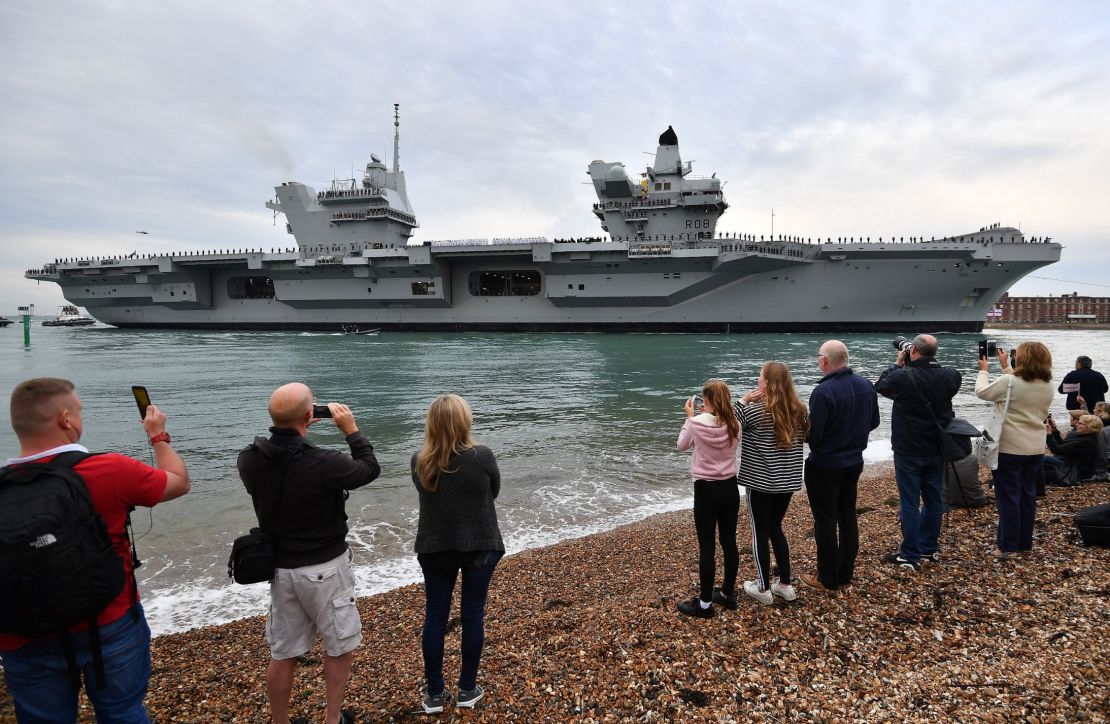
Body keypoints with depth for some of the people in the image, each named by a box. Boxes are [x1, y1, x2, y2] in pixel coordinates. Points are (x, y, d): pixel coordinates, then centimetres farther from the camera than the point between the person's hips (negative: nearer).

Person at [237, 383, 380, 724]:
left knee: (283, 654, 17)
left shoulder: (248, 460, -11)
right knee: (340, 647, 17)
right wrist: (351, 430, -2)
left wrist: (293, 429, 7)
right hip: (324, 568, -5)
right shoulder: (323, 463, -27)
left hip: (279, 567, 5)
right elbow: (370, 468, -10)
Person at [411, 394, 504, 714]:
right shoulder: (483, 456, -17)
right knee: (473, 615, 11)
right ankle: (467, 690, 23)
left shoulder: (419, 461, -9)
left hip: (435, 547, 2)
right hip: (480, 546, -2)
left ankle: (433, 694, 21)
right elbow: (493, 492, 0)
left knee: (435, 617, 12)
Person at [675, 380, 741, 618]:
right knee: (729, 542, 15)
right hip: (730, 487, 5)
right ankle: (728, 593, 30)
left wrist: (690, 417, 11)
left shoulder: (697, 423, -16)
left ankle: (704, 604, 11)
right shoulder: (734, 425, -5)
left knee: (707, 547, 2)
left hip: (706, 489, -5)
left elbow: (682, 445, 3)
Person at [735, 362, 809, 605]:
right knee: (776, 529, 21)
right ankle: (785, 584, 25)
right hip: (788, 482, 5)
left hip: (760, 483, -5)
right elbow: (806, 438, 13)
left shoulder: (754, 410, -18)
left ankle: (764, 589, 18)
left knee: (760, 534, 8)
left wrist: (743, 400, -10)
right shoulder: (799, 411, -3)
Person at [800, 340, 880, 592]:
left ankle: (828, 579, 15)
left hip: (825, 466, -7)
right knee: (848, 518, 17)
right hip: (854, 463, 7)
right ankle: (845, 575, 27)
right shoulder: (866, 385, -2)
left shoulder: (823, 392, -26)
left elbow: (813, 435, -24)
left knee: (825, 522, 5)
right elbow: (874, 422, 10)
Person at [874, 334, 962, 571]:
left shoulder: (904, 377, -20)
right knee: (934, 500, 16)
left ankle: (910, 556, 7)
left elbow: (880, 385, -1)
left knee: (909, 503, 1)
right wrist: (931, 363, 8)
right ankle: (929, 549, 28)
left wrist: (898, 364, 8)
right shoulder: (949, 377, -5)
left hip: (909, 452, -5)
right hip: (937, 450, 5)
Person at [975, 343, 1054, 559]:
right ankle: (1025, 543, 24)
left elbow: (982, 392, -5)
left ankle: (1008, 547, 5)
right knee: (1028, 494, 15)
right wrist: (1006, 367, 20)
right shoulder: (1047, 386, 2)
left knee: (1008, 495, 1)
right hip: (1035, 449, 6)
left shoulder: (1009, 382, -18)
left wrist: (983, 370, 11)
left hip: (1009, 448, -6)